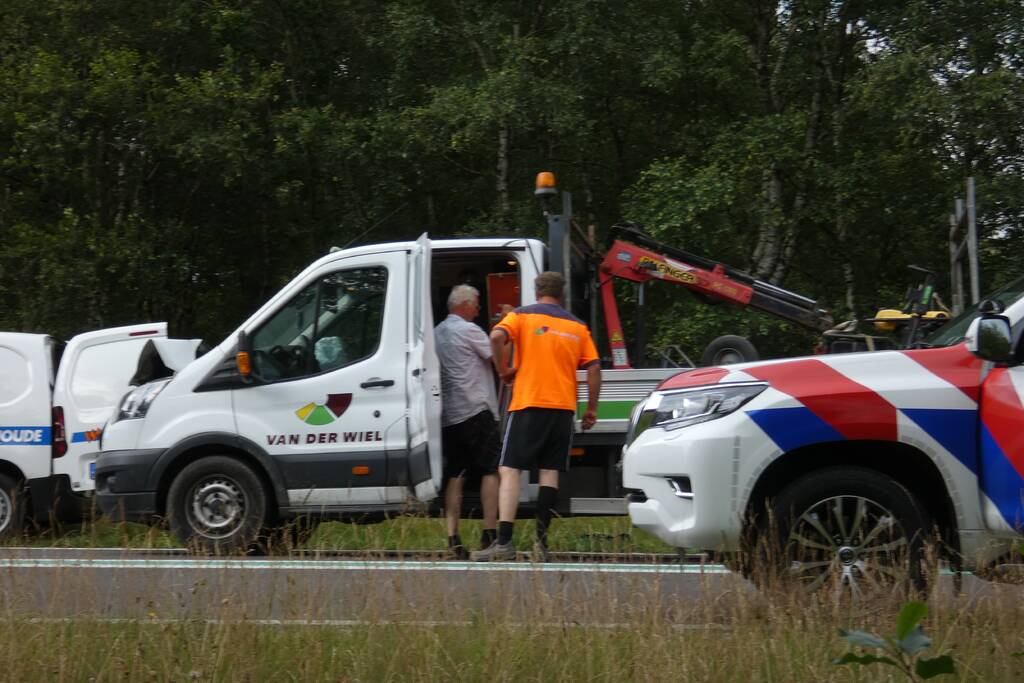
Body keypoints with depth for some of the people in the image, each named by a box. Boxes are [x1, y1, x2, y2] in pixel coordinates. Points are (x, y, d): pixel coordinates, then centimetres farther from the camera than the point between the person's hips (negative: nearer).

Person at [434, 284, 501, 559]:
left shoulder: (437, 333, 17)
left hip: (448, 415, 7)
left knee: (454, 476, 5)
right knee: (490, 470, -2)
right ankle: (489, 534, -7)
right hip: (475, 410, -7)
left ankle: (452, 539, -2)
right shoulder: (468, 330, -8)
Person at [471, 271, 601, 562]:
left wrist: (504, 370, -2)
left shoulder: (522, 316, 5)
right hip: (563, 407, 3)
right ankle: (542, 542, 1)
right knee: (550, 472, 6)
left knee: (509, 470, -5)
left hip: (528, 404, -3)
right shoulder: (577, 326, 14)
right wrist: (591, 409, 12)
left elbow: (497, 336, -16)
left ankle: (504, 542, -17)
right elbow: (594, 367, 8)